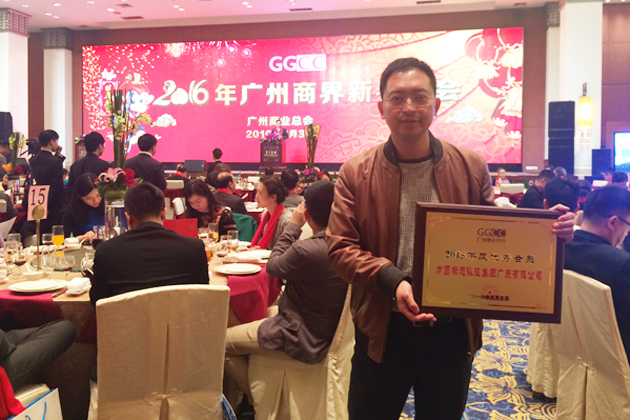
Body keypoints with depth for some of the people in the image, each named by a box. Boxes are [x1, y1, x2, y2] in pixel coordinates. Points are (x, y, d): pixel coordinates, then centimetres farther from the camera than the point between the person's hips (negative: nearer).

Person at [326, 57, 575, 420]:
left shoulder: (471, 167, -1)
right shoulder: (356, 173, -5)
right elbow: (340, 247, -8)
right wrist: (393, 280, -23)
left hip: (453, 328, 1)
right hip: (383, 328, -1)